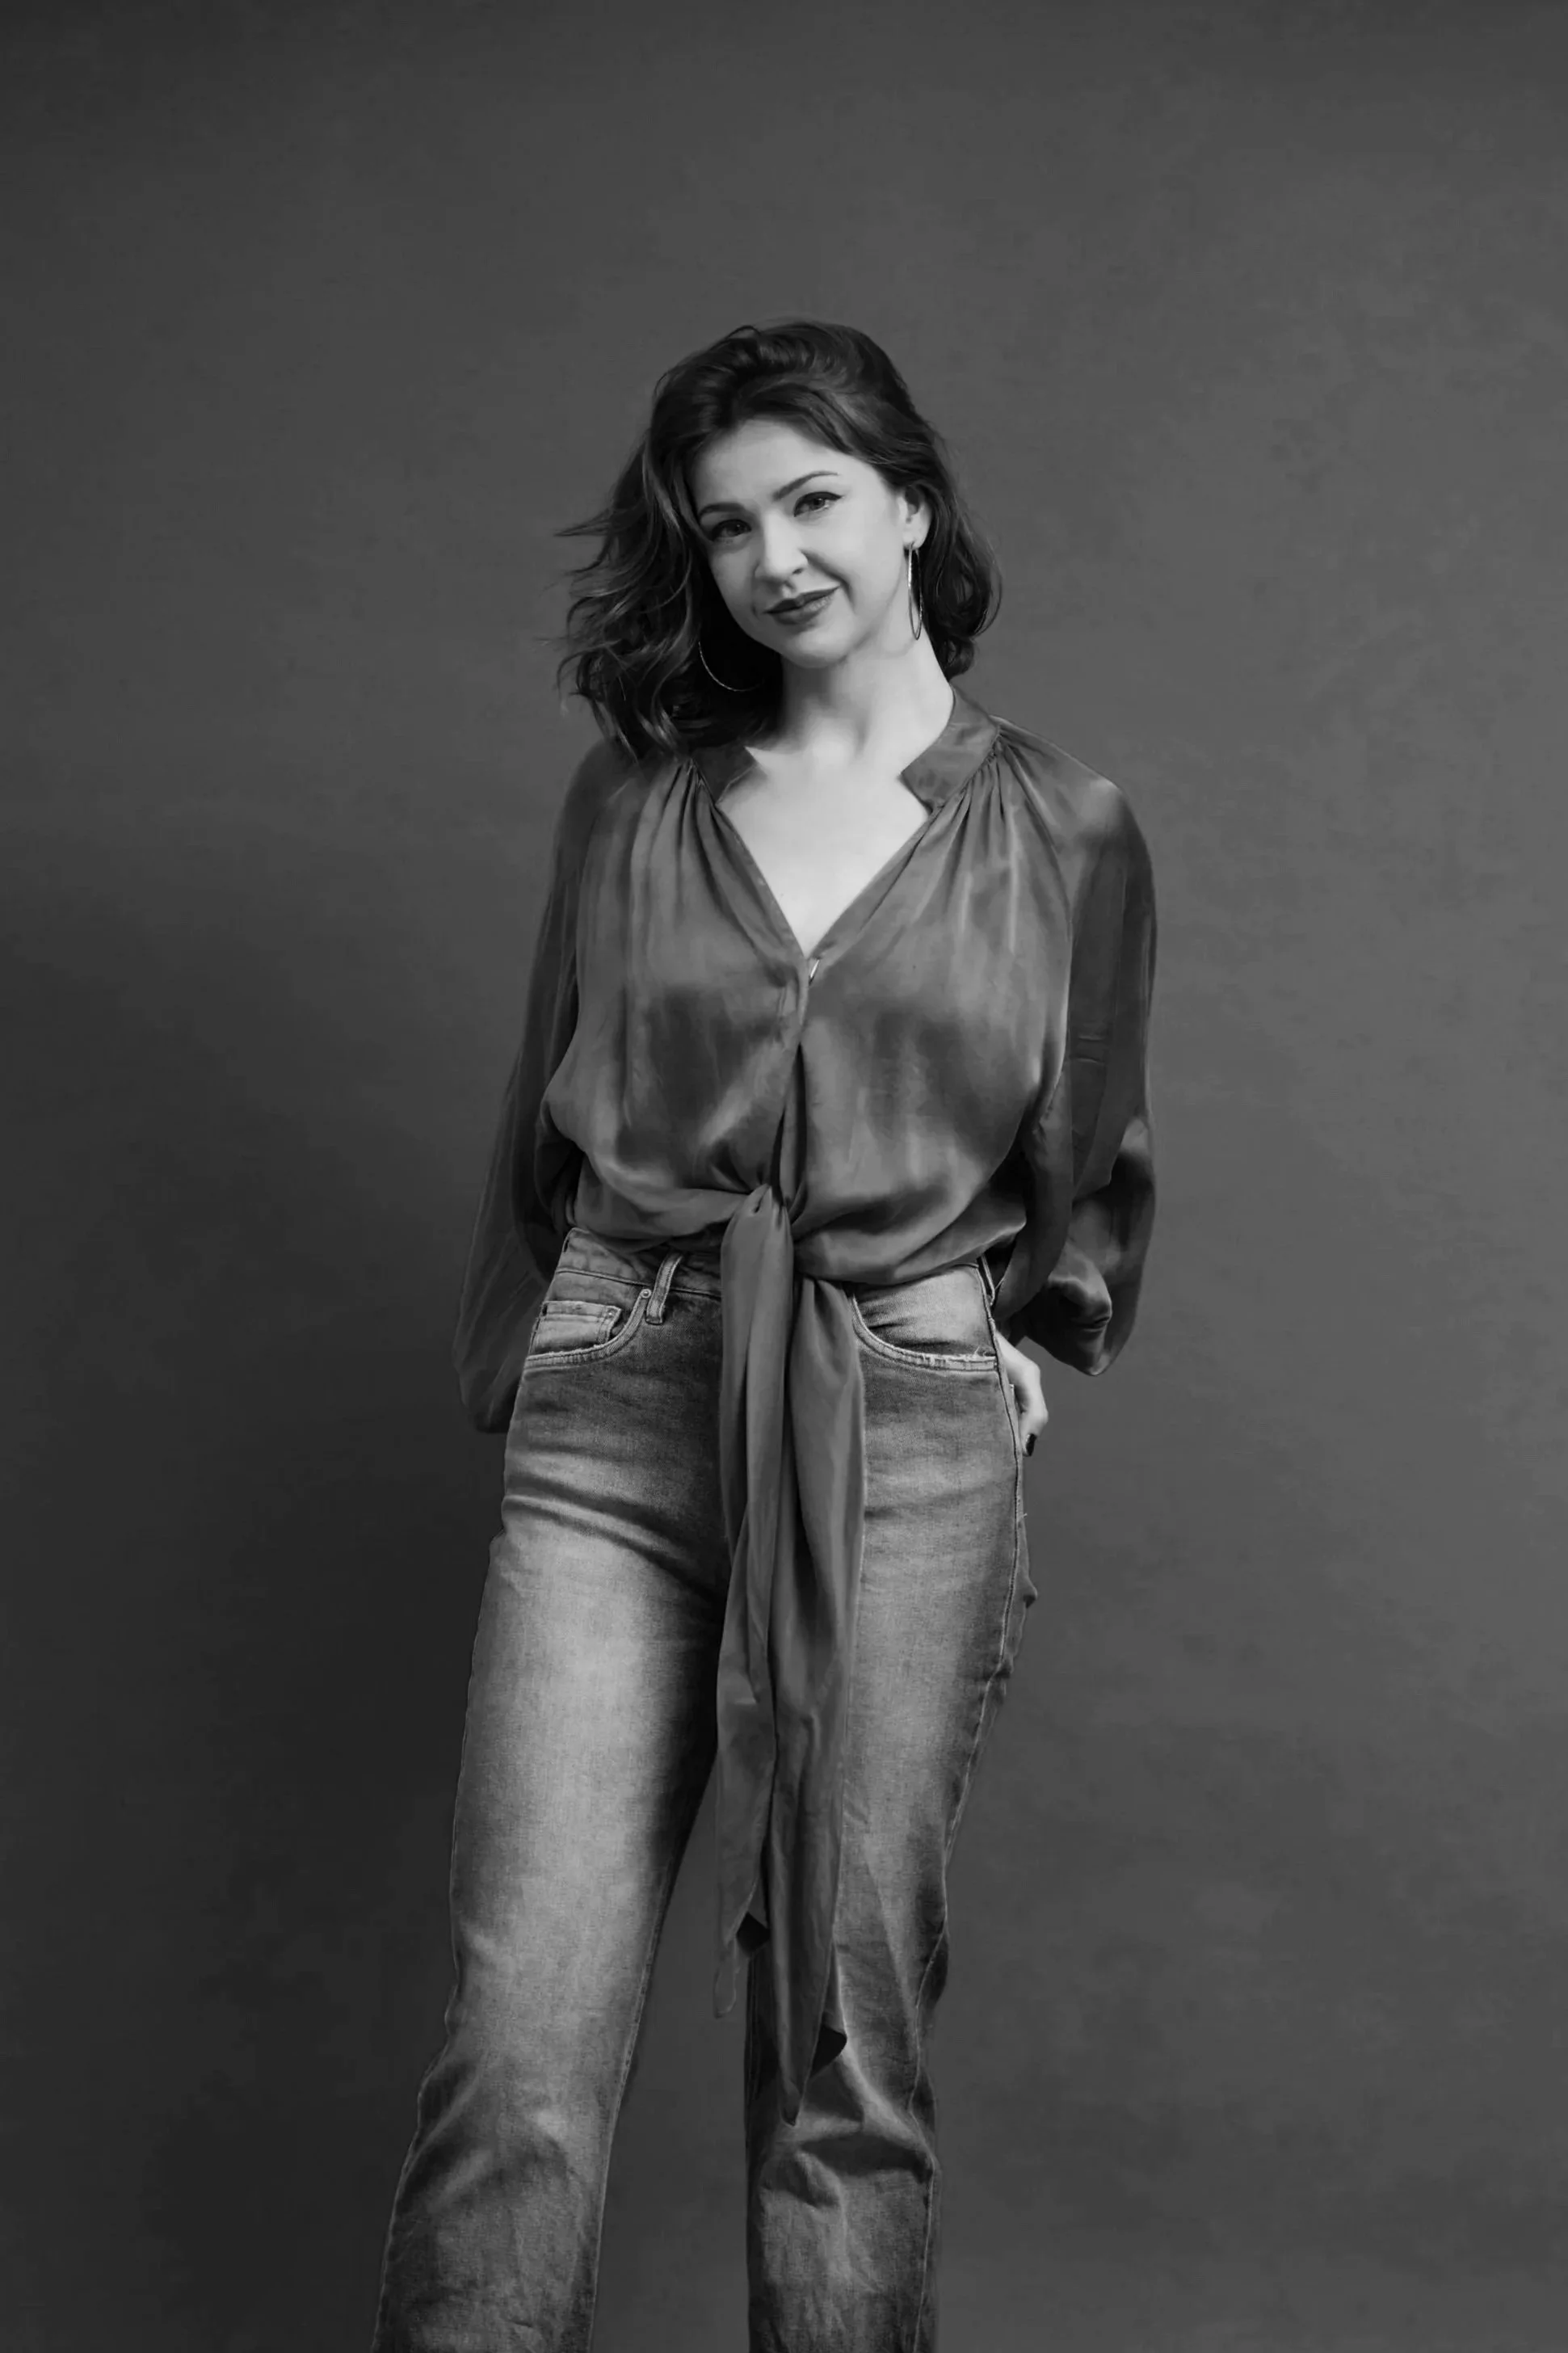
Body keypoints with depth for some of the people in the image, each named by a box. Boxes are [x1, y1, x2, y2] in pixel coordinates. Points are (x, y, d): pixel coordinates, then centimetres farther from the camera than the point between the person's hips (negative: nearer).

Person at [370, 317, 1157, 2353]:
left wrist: (1024, 1348, 9)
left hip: (910, 1442, -1)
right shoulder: (634, 798, 10)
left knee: (846, 2051, 4)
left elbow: (1094, 1175, 18)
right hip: (618, 1423, 1)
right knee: (523, 2058, -5)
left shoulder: (1066, 833, 7)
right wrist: (514, 1371, 16)